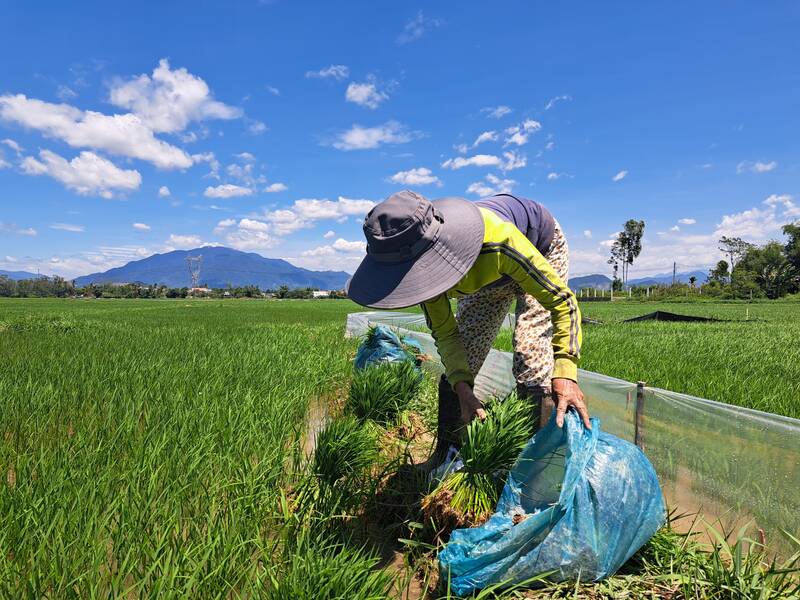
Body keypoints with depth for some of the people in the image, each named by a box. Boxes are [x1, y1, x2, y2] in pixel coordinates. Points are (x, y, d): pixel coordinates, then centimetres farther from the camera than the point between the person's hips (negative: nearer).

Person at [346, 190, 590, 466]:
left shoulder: (497, 239, -47)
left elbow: (562, 300, -37)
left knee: (530, 357, -20)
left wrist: (565, 372, -48)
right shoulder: (421, 266, -30)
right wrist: (461, 386, -32)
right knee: (458, 364, -1)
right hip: (489, 275, 4)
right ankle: (445, 455, 13)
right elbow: (445, 333, -17)